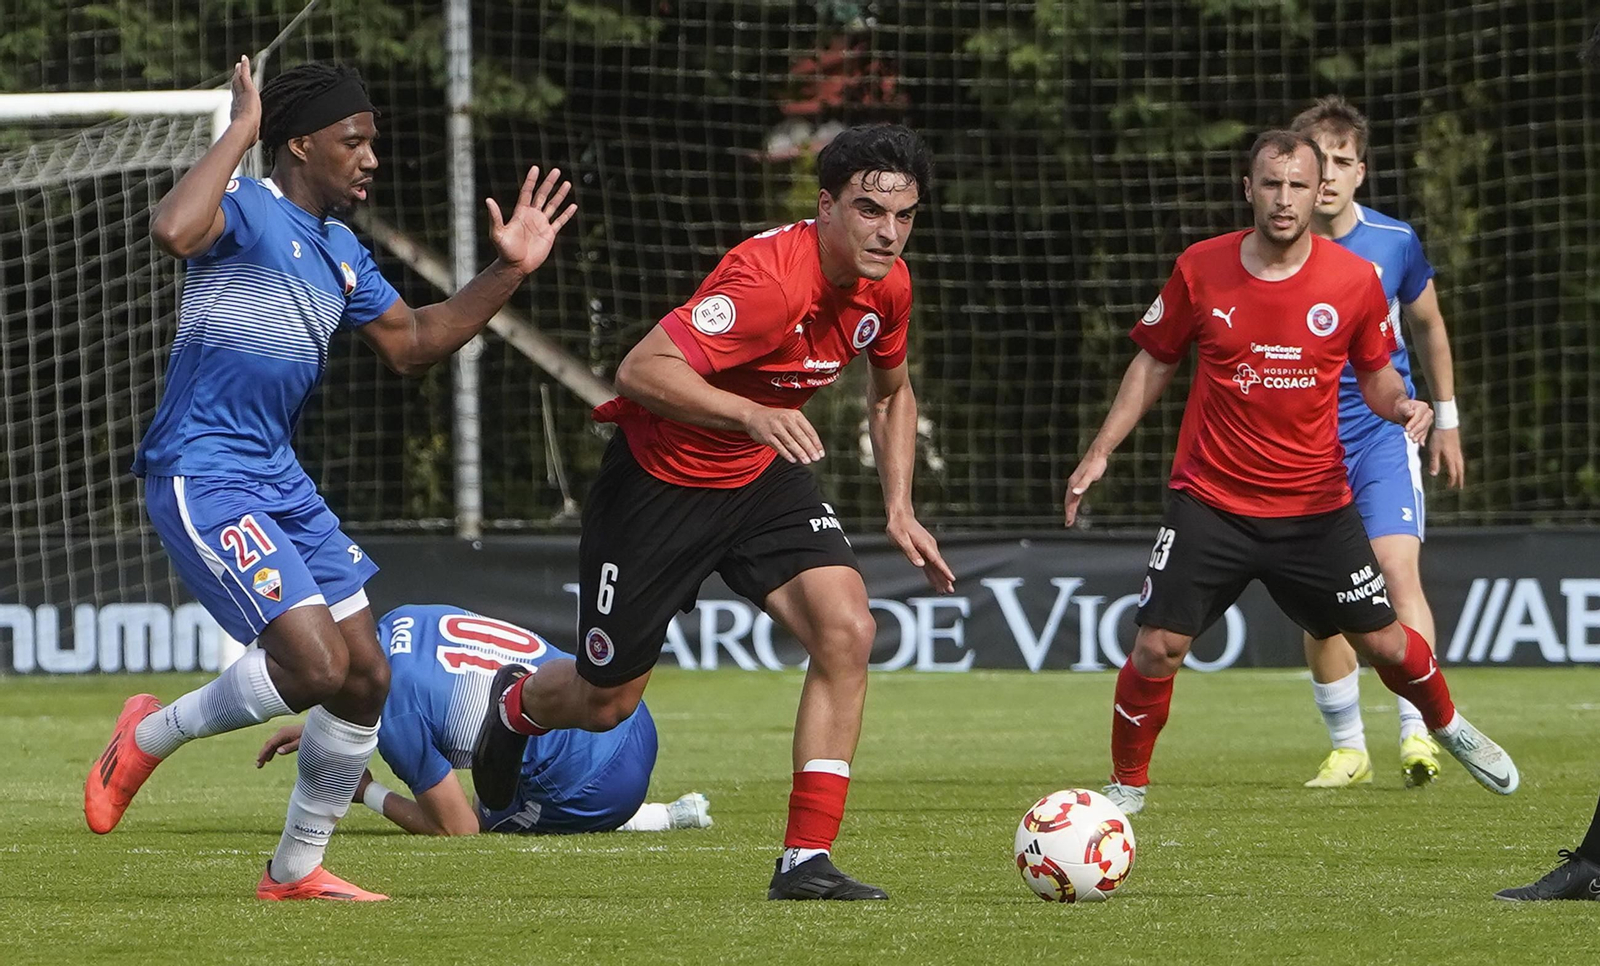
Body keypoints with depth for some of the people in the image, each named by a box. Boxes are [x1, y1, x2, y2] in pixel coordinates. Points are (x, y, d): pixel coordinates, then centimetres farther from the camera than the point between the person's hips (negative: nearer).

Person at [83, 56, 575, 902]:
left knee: (366, 679, 7)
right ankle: (150, 736, 4)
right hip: (200, 476, -9)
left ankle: (296, 870, 22)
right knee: (316, 664, -20)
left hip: (279, 481, 9)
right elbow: (174, 230, -36)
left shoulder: (340, 250, 16)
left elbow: (411, 344, 26)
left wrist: (506, 274, 18)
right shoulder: (244, 209, -12)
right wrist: (240, 132, -26)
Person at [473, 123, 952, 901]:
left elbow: (891, 394, 15)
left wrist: (898, 509, 4)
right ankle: (516, 707, 46)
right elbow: (641, 371, -38)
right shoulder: (770, 277, -32)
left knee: (846, 630, -19)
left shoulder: (885, 286, -7)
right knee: (605, 703, 7)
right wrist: (752, 414, -50)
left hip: (762, 474, 6)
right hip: (659, 477, -6)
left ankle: (806, 861, -16)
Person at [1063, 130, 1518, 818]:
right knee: (1158, 646, -10)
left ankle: (1448, 728, 37)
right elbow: (1154, 362, 7)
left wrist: (1402, 404, -14)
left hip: (1315, 506, 1)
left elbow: (1375, 374, 9)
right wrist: (1100, 452, 2)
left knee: (1384, 643, 6)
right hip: (1211, 502, -1)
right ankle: (1126, 786, 11)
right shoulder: (1200, 270, -6)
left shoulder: (1353, 280, -5)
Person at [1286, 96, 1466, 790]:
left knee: (1397, 568, -20)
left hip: (1385, 433, -1)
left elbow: (1427, 324, 13)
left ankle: (1418, 732, -23)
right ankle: (1347, 749, 17)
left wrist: (1446, 420, 20)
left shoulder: (1395, 243, -4)